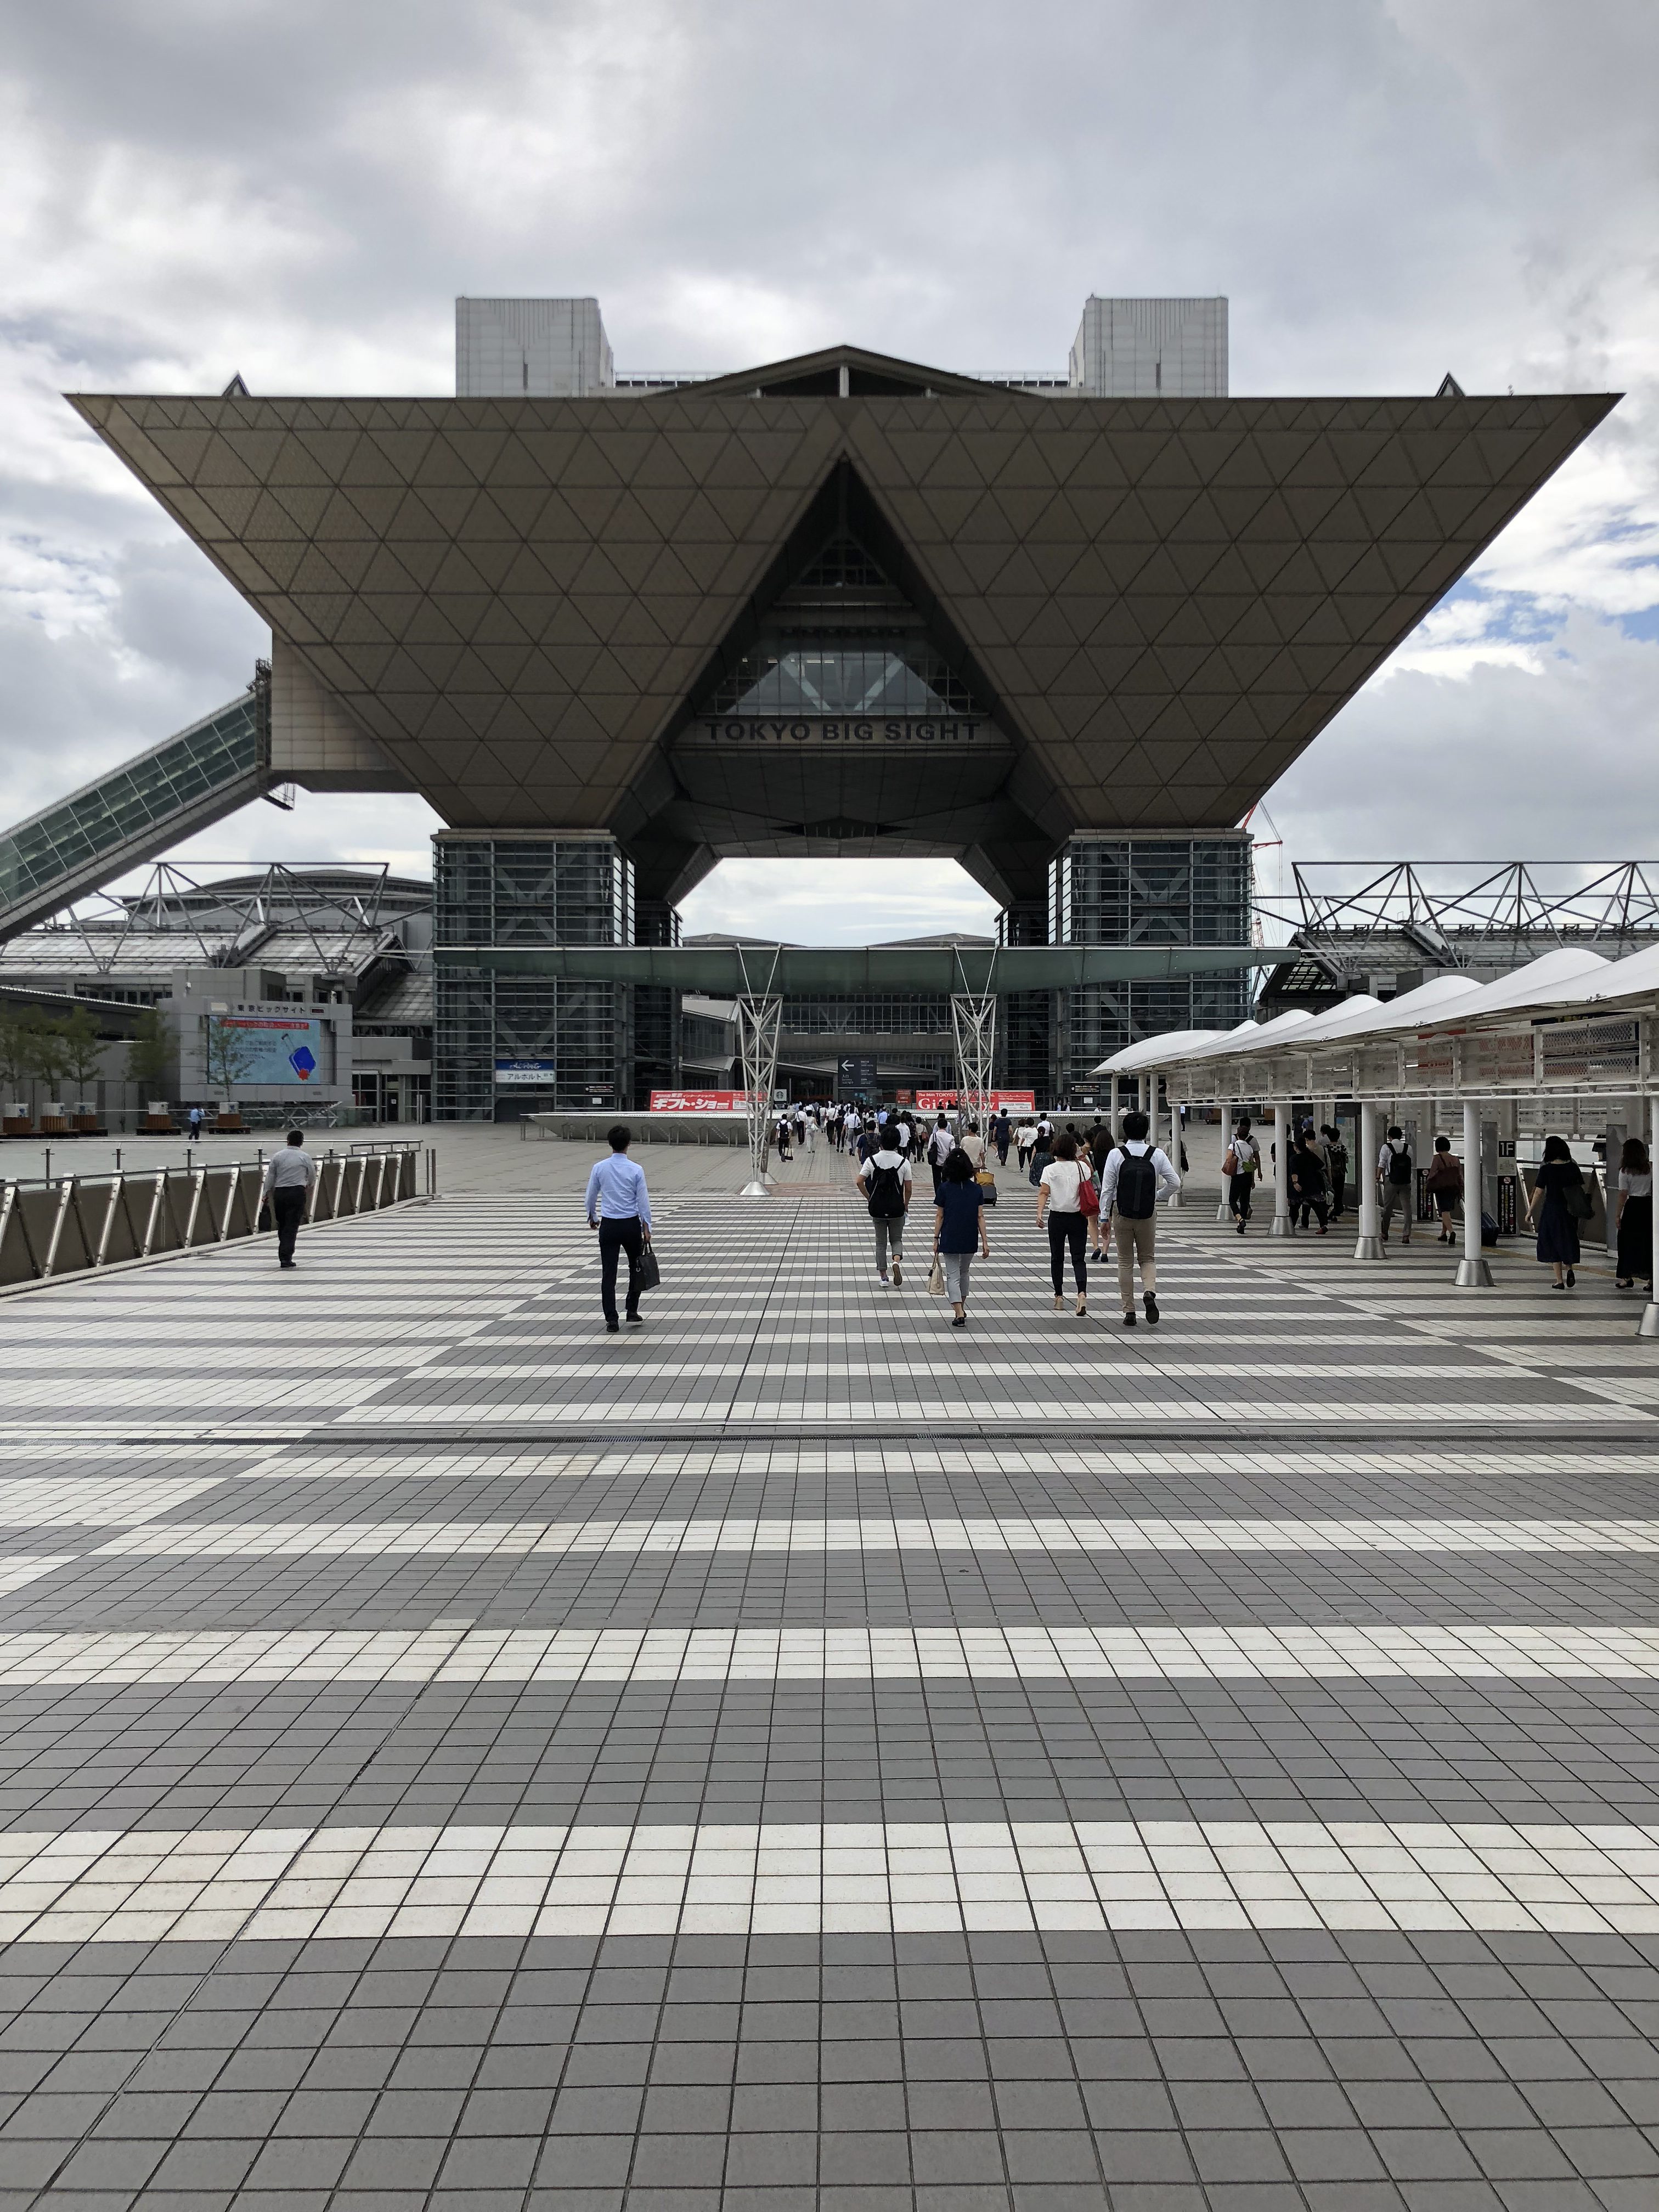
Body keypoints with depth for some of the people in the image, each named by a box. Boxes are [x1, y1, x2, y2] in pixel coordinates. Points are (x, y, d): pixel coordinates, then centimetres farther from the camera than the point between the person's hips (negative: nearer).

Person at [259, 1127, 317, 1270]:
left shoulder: (277, 1156, 3)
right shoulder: (305, 1157, -1)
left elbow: (270, 1177, 4)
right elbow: (313, 1177, 11)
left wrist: (265, 1194, 14)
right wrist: (308, 1185, 32)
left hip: (279, 1193, 3)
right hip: (297, 1193, -3)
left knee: (282, 1226, 15)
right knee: (292, 1227, -3)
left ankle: (283, 1255, 25)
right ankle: (286, 1258, -11)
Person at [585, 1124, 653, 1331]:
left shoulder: (600, 1168, -3)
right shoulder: (636, 1170, -8)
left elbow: (591, 1196, 7)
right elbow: (643, 1201, -6)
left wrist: (592, 1217, 25)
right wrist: (647, 1228, 2)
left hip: (608, 1226, 1)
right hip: (631, 1224, -1)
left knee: (608, 1273, 3)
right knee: (635, 1268, 18)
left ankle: (612, 1320, -1)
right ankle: (632, 1313, 18)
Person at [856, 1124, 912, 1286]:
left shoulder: (872, 1160, -5)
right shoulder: (904, 1162, -6)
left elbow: (859, 1182, -10)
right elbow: (908, 1188, -3)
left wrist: (869, 1198, 4)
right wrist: (906, 1205, 13)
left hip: (877, 1208, 1)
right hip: (897, 1208, -1)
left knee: (881, 1242, 14)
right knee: (897, 1239, 15)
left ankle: (883, 1276, 15)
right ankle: (897, 1260, -16)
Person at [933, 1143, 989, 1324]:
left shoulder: (944, 1189, -8)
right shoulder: (976, 1189, -2)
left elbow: (939, 1216, -6)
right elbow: (980, 1217, -2)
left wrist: (936, 1239, 2)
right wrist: (984, 1241, 1)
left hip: (949, 1240, -3)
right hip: (970, 1240, 3)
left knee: (953, 1276, 2)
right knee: (964, 1273, 22)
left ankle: (959, 1314, -11)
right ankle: (961, 1309, 32)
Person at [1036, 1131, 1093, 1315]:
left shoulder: (1050, 1169, -6)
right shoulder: (1082, 1166, -2)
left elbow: (1044, 1193, -16)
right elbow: (1091, 1175, 21)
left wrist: (1040, 1212, -22)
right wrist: (1083, 1159, 18)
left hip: (1057, 1217, -1)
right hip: (1078, 1217, 1)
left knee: (1057, 1258, 12)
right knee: (1078, 1258, 2)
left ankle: (1059, 1296, 17)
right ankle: (1082, 1293, -19)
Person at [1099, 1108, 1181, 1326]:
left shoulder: (1117, 1155, -9)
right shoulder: (1157, 1155, -5)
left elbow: (1107, 1189, -9)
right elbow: (1175, 1183, -4)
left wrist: (1104, 1216, -1)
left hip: (1121, 1213, -1)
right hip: (1148, 1214, 1)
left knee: (1125, 1262, 10)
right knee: (1148, 1258, 16)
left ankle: (1129, 1312, 11)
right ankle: (1150, 1292, -14)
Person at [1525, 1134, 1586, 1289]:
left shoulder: (1546, 1169, -12)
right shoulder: (1573, 1167, -2)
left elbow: (1538, 1193, -11)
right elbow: (1582, 1189, 2)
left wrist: (1530, 1213, -2)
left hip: (1552, 1209, -3)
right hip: (1570, 1209, 3)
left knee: (1553, 1242, 7)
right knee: (1568, 1240, 21)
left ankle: (1559, 1281, 8)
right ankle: (1569, 1269, 1)